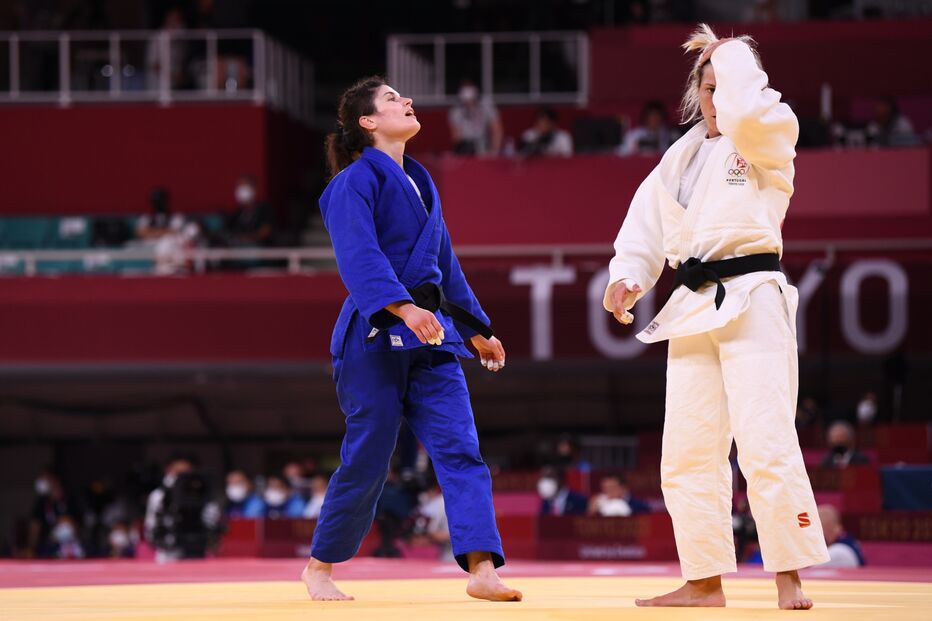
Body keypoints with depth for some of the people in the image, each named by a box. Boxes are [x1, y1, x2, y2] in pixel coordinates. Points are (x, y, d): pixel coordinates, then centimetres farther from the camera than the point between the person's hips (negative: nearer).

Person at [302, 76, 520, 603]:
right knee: (367, 459, -1)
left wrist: (477, 329, 25)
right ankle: (320, 568, 17)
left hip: (429, 337, 7)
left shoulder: (419, 183, 19)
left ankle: (482, 570, -15)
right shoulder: (356, 182, -7)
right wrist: (403, 308, -33)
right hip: (375, 337, -7)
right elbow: (359, 258, -20)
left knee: (460, 448, -8)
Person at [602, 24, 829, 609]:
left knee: (765, 443, -15)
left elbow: (745, 114, -22)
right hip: (692, 313, 7)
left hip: (752, 301, -7)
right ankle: (704, 581, 13)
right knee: (687, 454, 6)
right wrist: (627, 278, -1)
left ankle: (790, 581, -12)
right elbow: (647, 223, 17)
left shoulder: (772, 139, 1)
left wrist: (732, 58, -6)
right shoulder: (679, 160, 19)